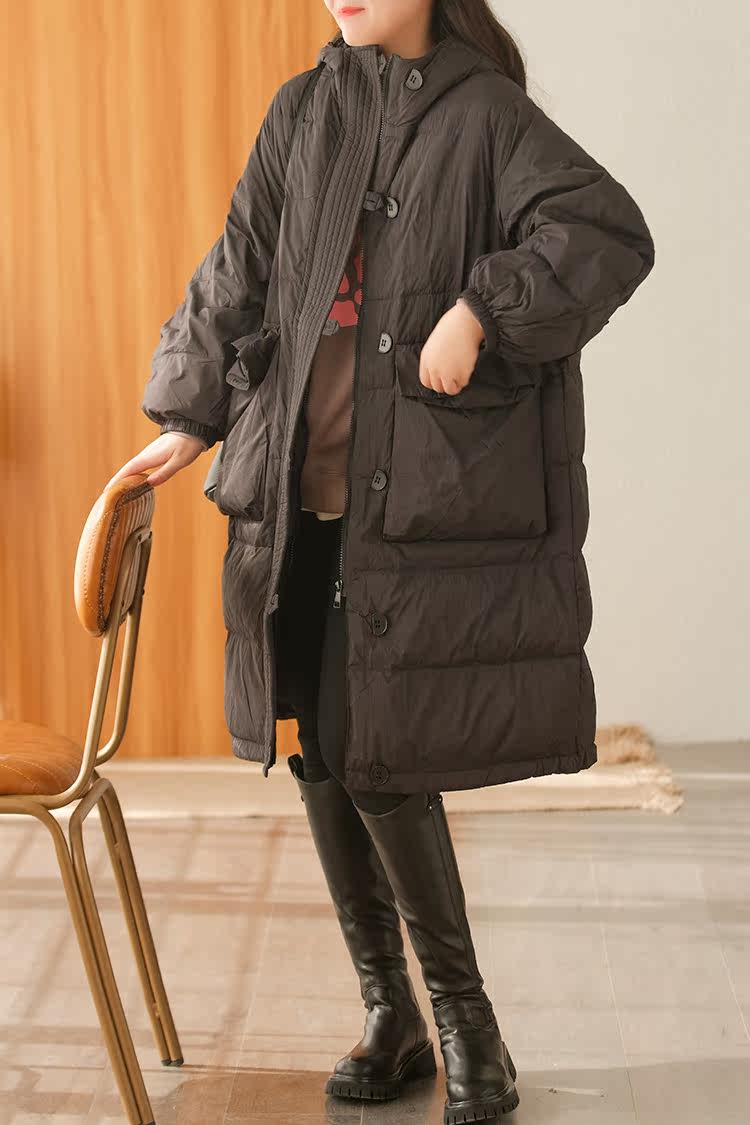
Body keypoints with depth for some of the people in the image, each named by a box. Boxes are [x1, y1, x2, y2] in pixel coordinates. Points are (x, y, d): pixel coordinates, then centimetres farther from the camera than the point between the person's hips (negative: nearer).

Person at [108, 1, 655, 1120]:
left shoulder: (484, 114, -2)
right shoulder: (302, 114, 12)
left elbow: (611, 233, -15)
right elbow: (238, 275, 16)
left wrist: (480, 309, -21)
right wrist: (190, 416, 14)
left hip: (413, 503, -5)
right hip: (298, 493, 5)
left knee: (378, 757, -7)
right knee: (325, 756, 6)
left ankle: (463, 1018, 12)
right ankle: (393, 1016, 20)